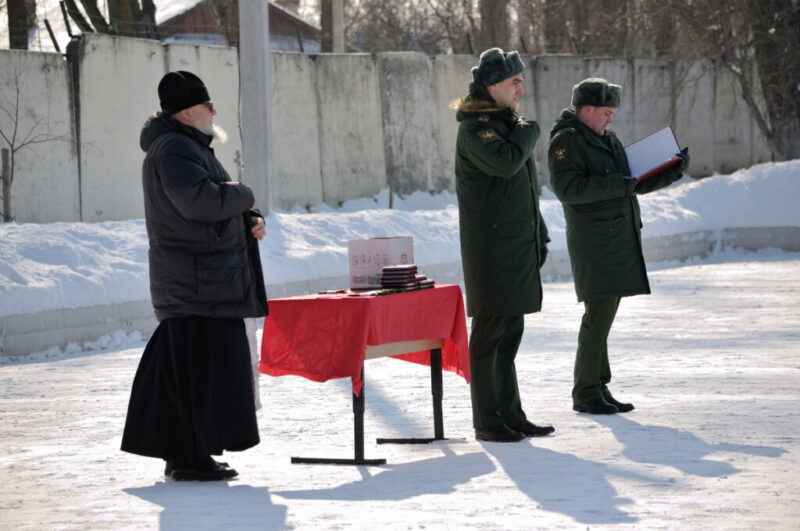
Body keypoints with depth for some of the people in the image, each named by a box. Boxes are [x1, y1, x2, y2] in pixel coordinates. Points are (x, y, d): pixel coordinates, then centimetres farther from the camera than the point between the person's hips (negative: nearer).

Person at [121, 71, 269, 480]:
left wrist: (248, 219, 6)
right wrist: (243, 196, -10)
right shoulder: (174, 150, -15)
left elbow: (214, 204, 26)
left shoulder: (188, 146, 20)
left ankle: (180, 453, 19)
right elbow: (202, 200, -28)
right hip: (197, 281, -11)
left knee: (180, 367, 13)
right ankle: (192, 458, -6)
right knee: (199, 366, -9)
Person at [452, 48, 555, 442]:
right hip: (490, 248, -9)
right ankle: (487, 422, -3)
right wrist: (528, 132, -12)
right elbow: (505, 162, -30)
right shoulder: (475, 128, -11)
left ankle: (510, 414, 18)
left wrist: (539, 235, 22)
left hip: (518, 247, 9)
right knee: (490, 332, -6)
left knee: (509, 333, 12)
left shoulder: (504, 124, 19)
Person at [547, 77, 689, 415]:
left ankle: (599, 388, 14)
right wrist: (615, 185, -26)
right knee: (598, 314, -11)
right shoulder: (566, 142, -8)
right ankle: (585, 393, -6)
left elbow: (638, 182, 26)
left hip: (619, 242, 9)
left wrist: (673, 172, 10)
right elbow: (566, 188, -22)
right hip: (593, 242, -9)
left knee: (604, 315, 10)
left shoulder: (608, 140, 21)